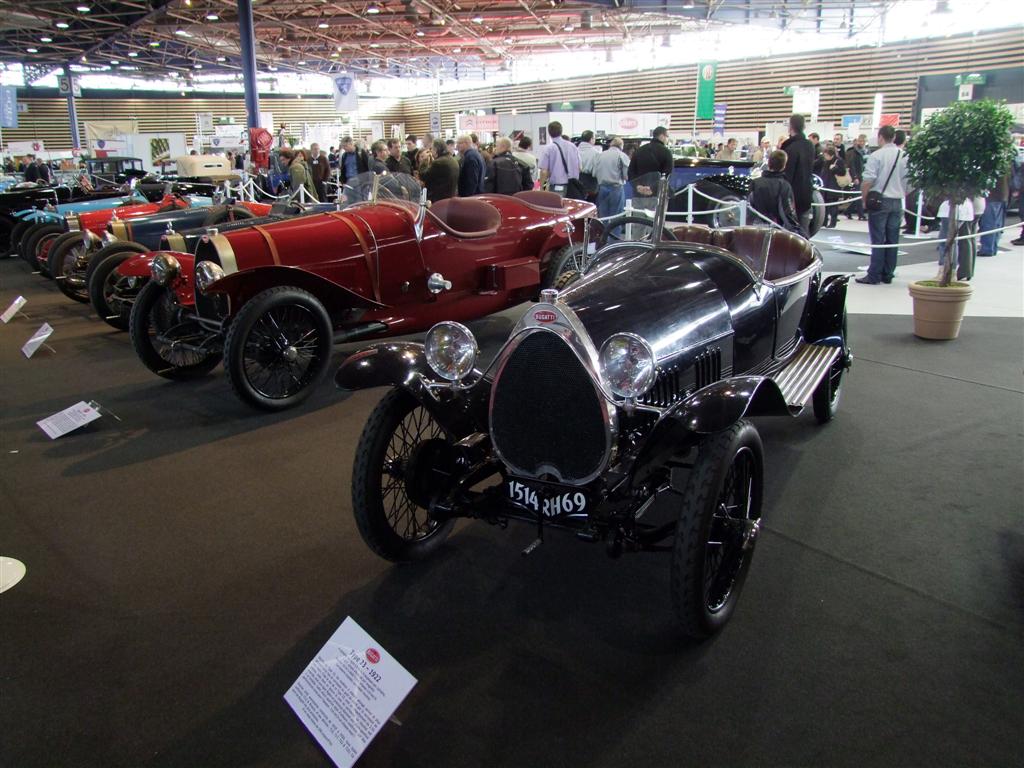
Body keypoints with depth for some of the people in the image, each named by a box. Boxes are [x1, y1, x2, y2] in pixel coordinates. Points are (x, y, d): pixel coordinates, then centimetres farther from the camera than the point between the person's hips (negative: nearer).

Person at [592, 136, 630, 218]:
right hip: (616, 188, -4)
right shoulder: (622, 155, -4)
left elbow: (594, 174, 8)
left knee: (602, 217, 9)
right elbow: (627, 175, -8)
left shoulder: (600, 155, 8)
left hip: (602, 188, 4)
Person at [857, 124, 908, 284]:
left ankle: (874, 276, -3)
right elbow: (909, 181, 9)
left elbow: (868, 181, -15)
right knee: (892, 240, 8)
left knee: (878, 240, -4)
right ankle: (887, 275, 13)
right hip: (897, 202, 5)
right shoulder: (904, 156, 6)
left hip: (880, 200, -5)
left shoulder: (876, 155, -10)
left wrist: (864, 199, -3)